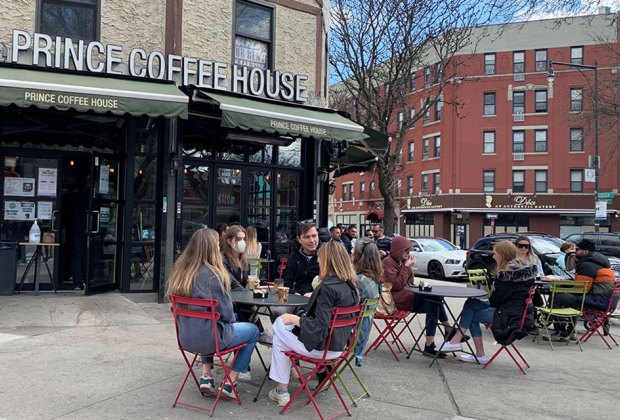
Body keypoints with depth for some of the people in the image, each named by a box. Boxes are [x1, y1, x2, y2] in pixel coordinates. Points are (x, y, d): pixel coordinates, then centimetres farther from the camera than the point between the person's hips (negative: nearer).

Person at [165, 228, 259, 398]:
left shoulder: (180, 270, 0)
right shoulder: (213, 274, -20)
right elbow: (226, 312, -13)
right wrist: (230, 319, 10)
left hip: (186, 338, 7)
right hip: (207, 339, -6)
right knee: (253, 330, 15)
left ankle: (206, 376, 25)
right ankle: (230, 384, 15)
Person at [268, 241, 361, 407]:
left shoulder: (327, 287, -25)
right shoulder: (351, 285, 0)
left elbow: (318, 327, -25)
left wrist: (294, 319, -12)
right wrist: (314, 297, 18)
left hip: (321, 347, -8)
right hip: (339, 345, 8)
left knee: (280, 331, 13)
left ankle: (282, 392, 16)